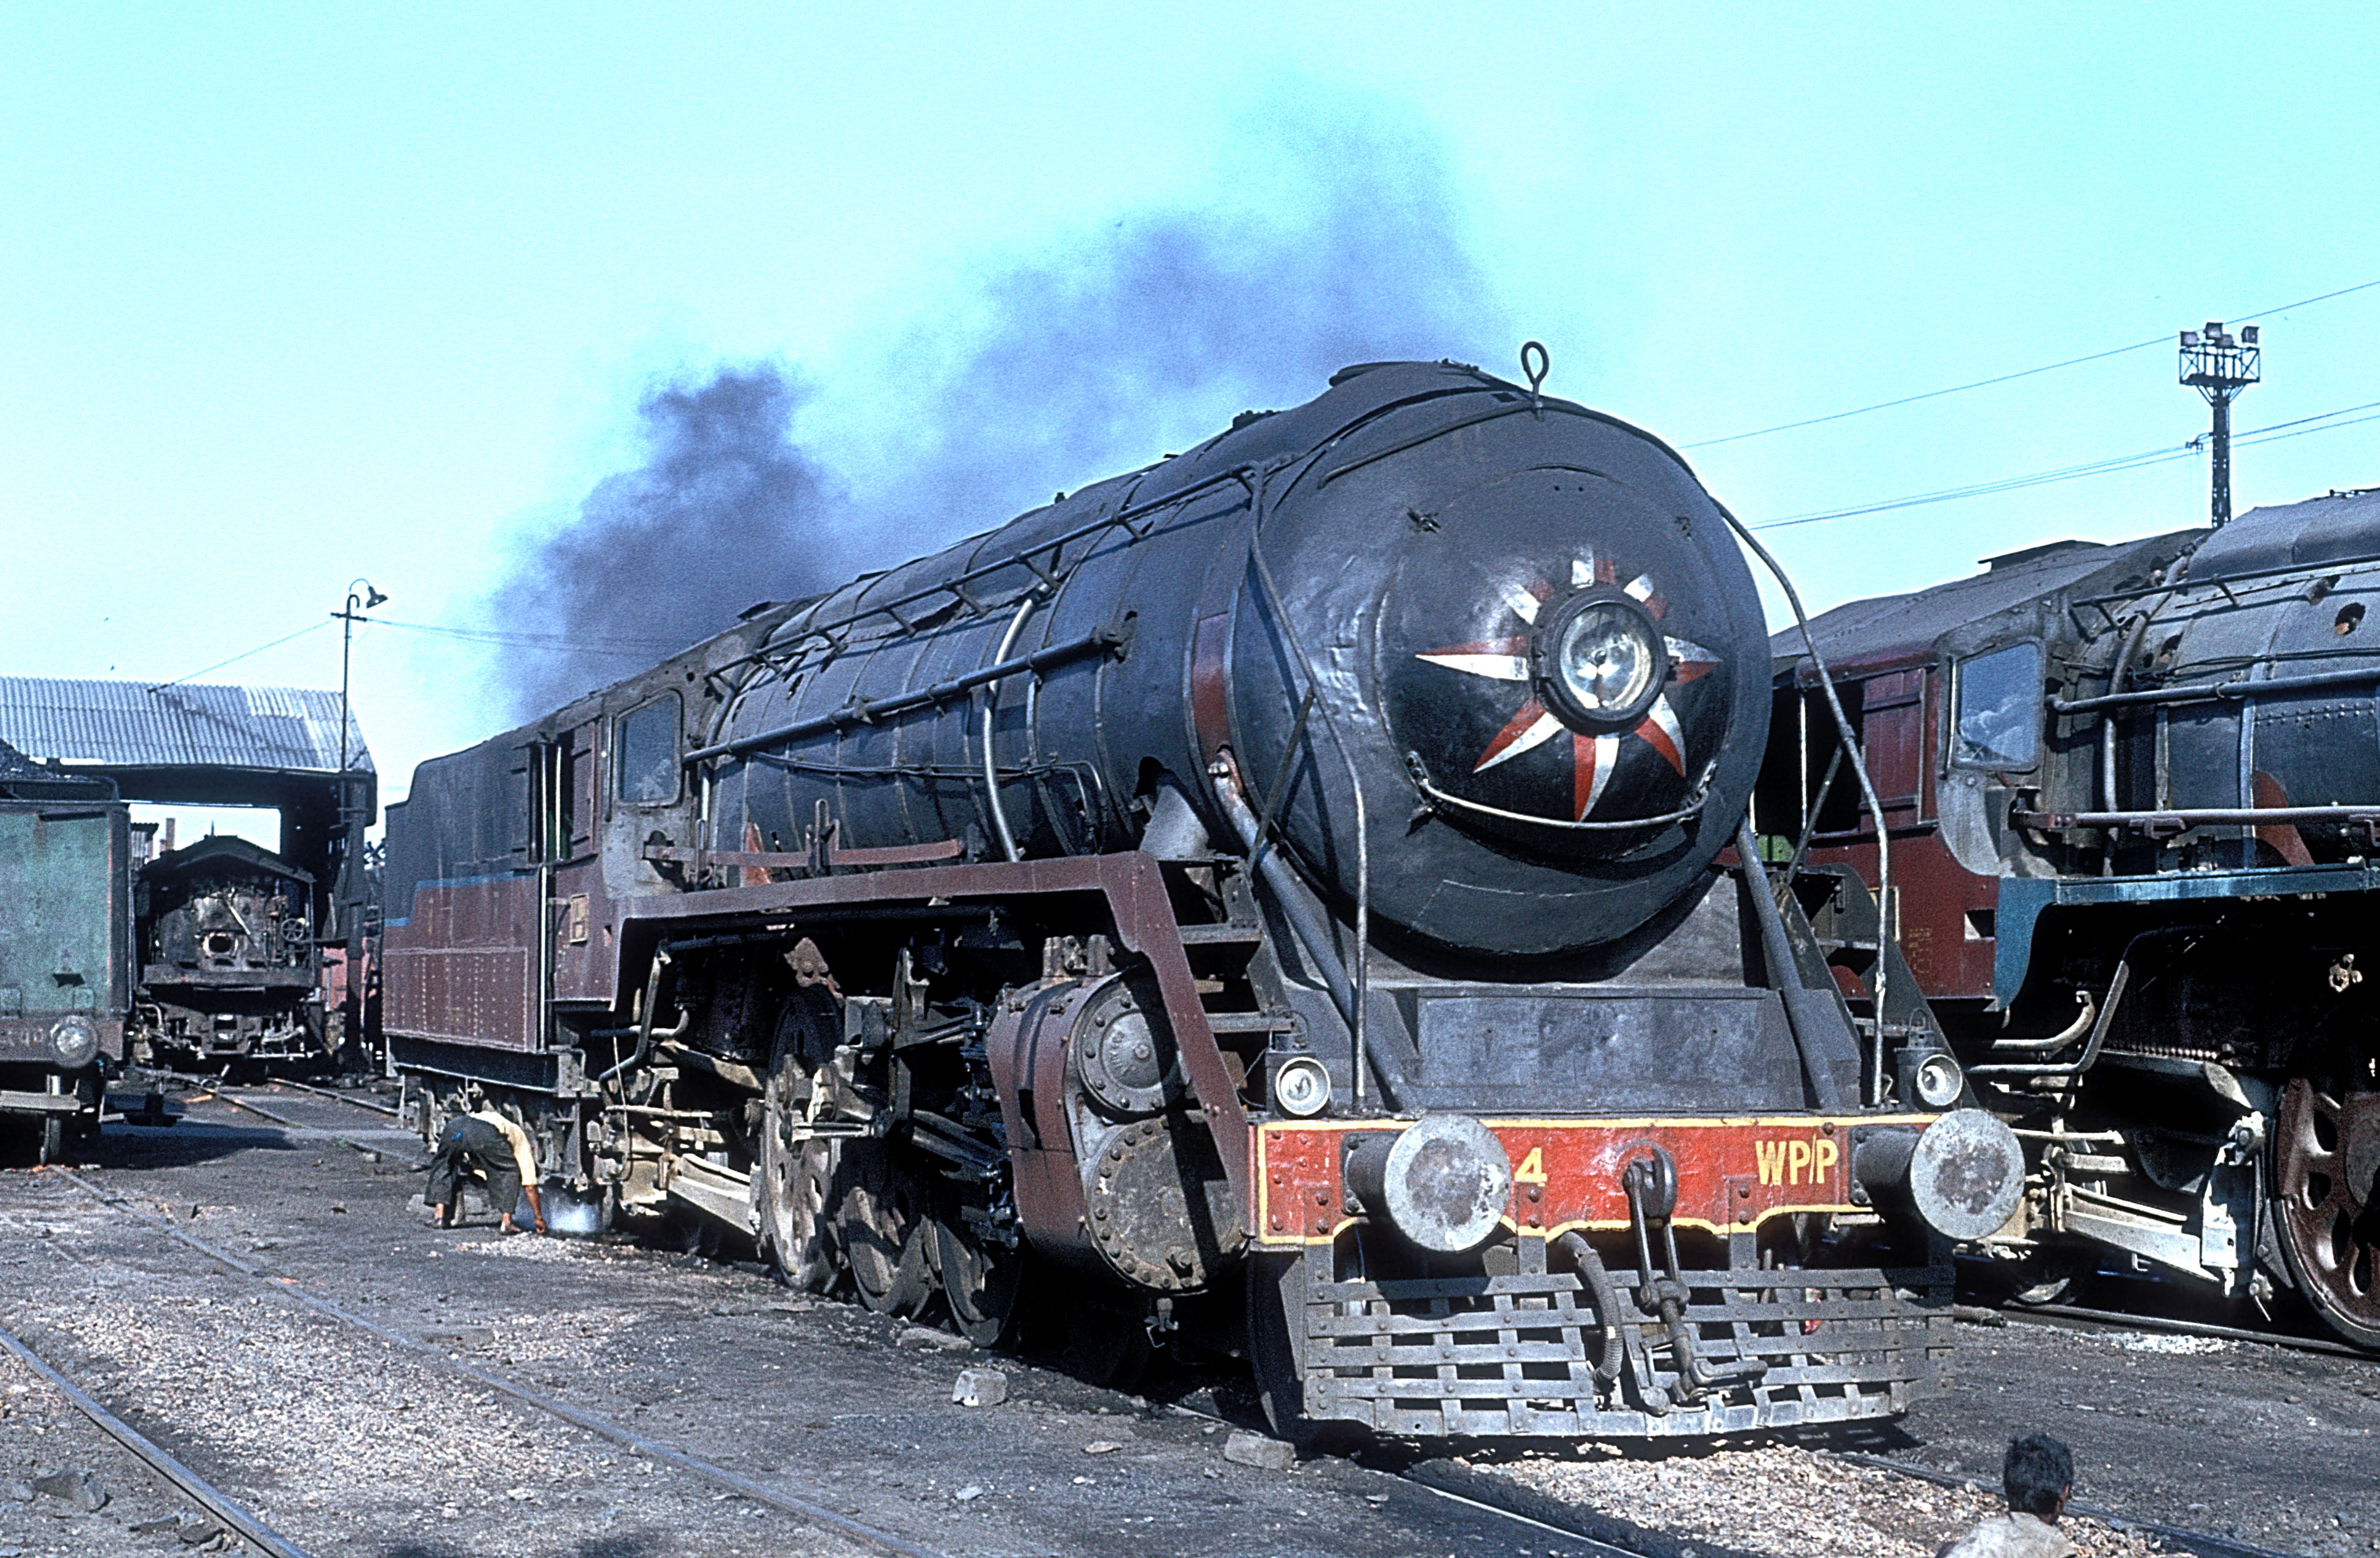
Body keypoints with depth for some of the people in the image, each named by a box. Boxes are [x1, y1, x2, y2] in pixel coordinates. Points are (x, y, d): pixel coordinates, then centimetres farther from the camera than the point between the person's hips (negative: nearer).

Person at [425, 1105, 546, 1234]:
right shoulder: (520, 1139, 34)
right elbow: (530, 1185, 29)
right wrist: (539, 1219, 35)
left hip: (452, 1128, 4)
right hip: (484, 1132, -4)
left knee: (442, 1168, 31)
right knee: (510, 1173, 18)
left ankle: (439, 1216, 18)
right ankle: (506, 1222, 8)